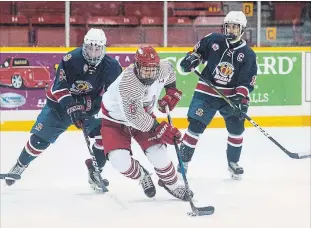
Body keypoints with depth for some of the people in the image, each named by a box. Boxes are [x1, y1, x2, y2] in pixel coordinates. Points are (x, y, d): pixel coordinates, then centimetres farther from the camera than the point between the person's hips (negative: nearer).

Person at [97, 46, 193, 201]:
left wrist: (172, 92, 0)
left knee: (157, 152, -10)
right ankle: (141, 176, 12)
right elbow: (135, 117, -37)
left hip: (143, 114, 5)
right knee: (119, 159, -20)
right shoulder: (127, 83, -39)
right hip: (115, 119, -4)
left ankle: (173, 184, 15)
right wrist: (159, 130, -38)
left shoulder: (163, 69, -20)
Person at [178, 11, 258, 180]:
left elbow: (247, 81, -8)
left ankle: (233, 162, 20)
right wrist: (191, 59, -7)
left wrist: (241, 98, -20)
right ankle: (183, 161, 2)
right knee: (195, 126, -7)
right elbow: (199, 50, 13)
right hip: (206, 91, -1)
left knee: (236, 127, -2)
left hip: (231, 95, 1)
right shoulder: (213, 40, -5)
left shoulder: (248, 55, -5)